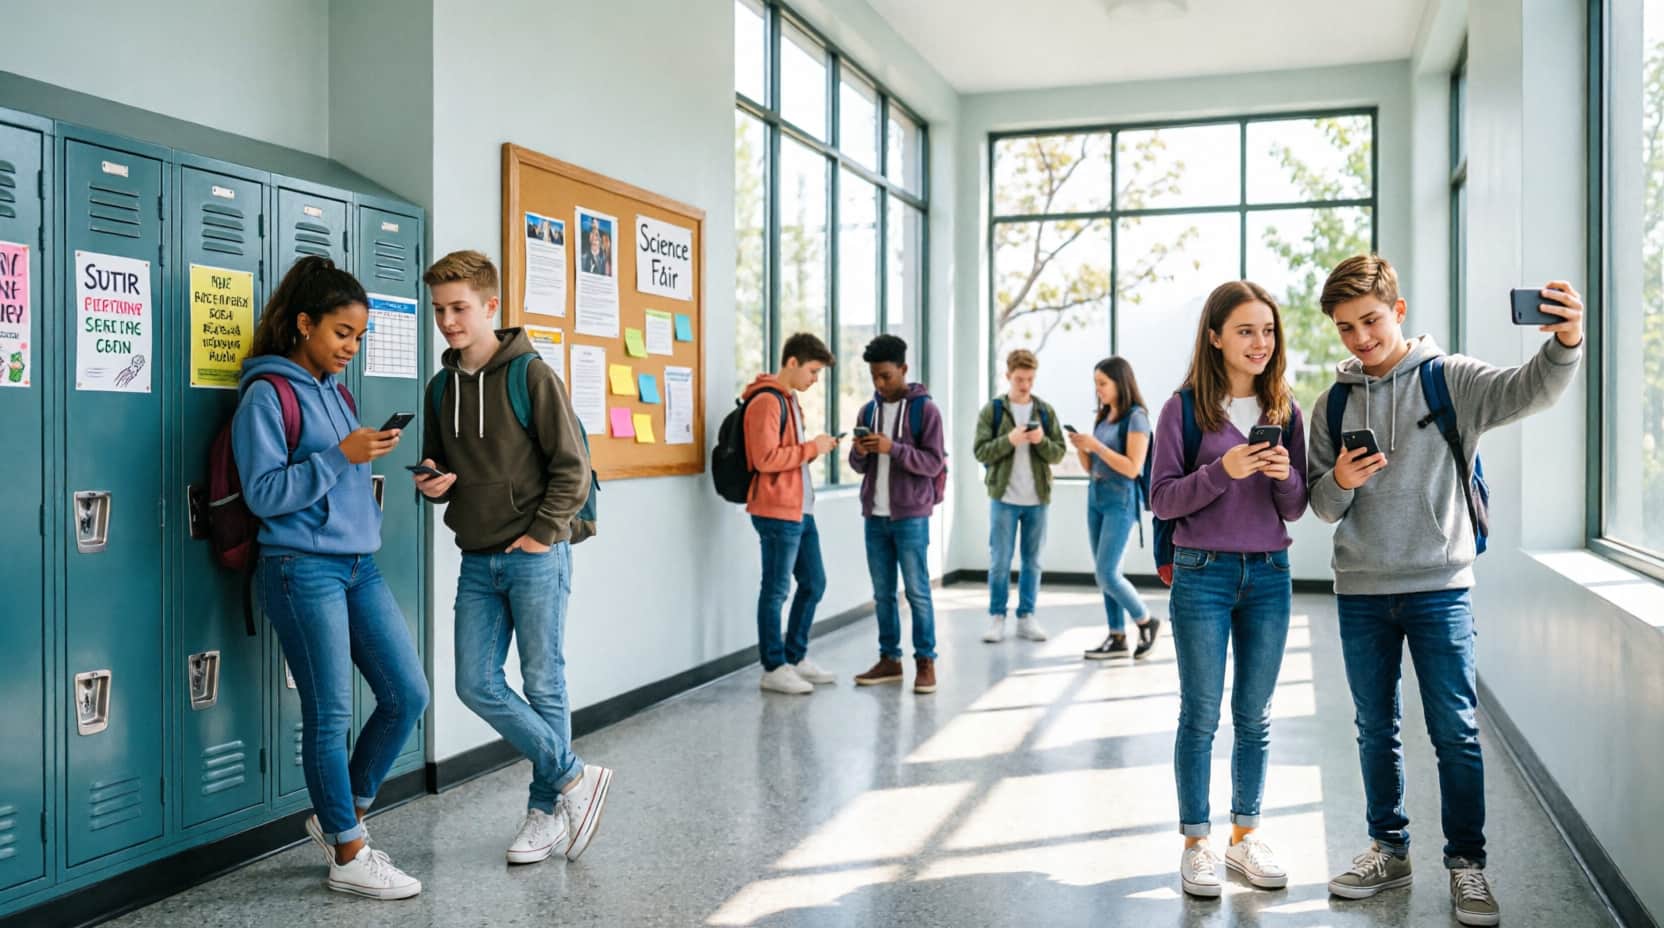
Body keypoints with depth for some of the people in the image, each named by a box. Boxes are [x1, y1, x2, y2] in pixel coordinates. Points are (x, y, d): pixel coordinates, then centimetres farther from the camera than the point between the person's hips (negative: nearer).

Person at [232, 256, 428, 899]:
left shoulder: (334, 390, 16)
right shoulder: (267, 394, -8)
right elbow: (263, 492, -14)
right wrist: (341, 456, -19)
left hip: (358, 565, 8)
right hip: (302, 569, -8)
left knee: (408, 695, 5)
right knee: (331, 713, -1)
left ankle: (341, 815, 25)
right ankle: (347, 854, 13)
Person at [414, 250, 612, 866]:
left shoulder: (531, 375, -7)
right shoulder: (441, 388, 12)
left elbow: (572, 467, -9)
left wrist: (540, 536, -13)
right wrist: (432, 484, -1)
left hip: (534, 556, -6)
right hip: (478, 561, 6)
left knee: (543, 686, 2)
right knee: (477, 684, 2)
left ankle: (547, 810, 17)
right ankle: (574, 777, 13)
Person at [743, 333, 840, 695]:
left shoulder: (790, 399, 17)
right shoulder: (766, 401, -14)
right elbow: (765, 459, -22)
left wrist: (815, 449, 8)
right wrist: (812, 448, -16)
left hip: (801, 509, 10)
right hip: (777, 511, -10)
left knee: (814, 583, 15)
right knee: (776, 590, -1)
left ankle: (795, 658, 27)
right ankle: (773, 668, 9)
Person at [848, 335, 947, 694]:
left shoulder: (925, 409, -4)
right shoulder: (868, 411, 12)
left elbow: (934, 462, -10)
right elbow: (859, 467, 14)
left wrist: (893, 448, -22)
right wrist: (859, 453, -9)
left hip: (910, 515, -5)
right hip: (875, 515, 5)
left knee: (917, 590, -2)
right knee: (883, 593, 9)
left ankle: (925, 661, 5)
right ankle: (889, 659, 17)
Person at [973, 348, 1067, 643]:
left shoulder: (1045, 411, 6)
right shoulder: (992, 410, 0)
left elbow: (1059, 453, 4)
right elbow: (981, 452, -5)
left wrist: (1042, 441, -16)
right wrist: (1009, 440, -21)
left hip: (1037, 499, 2)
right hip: (1003, 497, -2)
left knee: (1032, 561, 8)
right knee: (999, 561, 1)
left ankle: (1026, 617, 17)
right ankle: (997, 616, 12)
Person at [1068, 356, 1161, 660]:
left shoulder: (1135, 417, -9)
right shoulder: (1102, 417, 12)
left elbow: (1132, 468, -17)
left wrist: (1096, 445, -18)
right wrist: (1081, 448, -4)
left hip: (1121, 500, -8)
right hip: (1096, 498, 8)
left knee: (1107, 574, -9)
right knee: (1102, 574, 7)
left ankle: (1146, 622, 12)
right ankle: (1117, 638, 14)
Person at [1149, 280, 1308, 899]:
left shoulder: (1284, 410, 5)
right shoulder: (1185, 409, -5)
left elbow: (1294, 509, 7)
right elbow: (1162, 499, -8)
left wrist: (1286, 476, -15)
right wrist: (1222, 470, -22)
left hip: (1269, 574, 3)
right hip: (1203, 574, -3)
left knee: (1254, 716, 11)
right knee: (1201, 715, 4)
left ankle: (1246, 836, 25)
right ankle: (1196, 845, 15)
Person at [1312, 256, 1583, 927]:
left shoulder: (1452, 379, -3)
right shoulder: (1334, 401, 6)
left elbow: (1529, 391, -21)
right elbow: (1320, 504, 6)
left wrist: (1566, 342, -41)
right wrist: (1341, 483, -16)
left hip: (1440, 587, -3)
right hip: (1360, 592, 3)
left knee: (1456, 731, 2)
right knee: (1376, 729, 13)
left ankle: (1466, 863, 16)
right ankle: (1389, 849, 27)